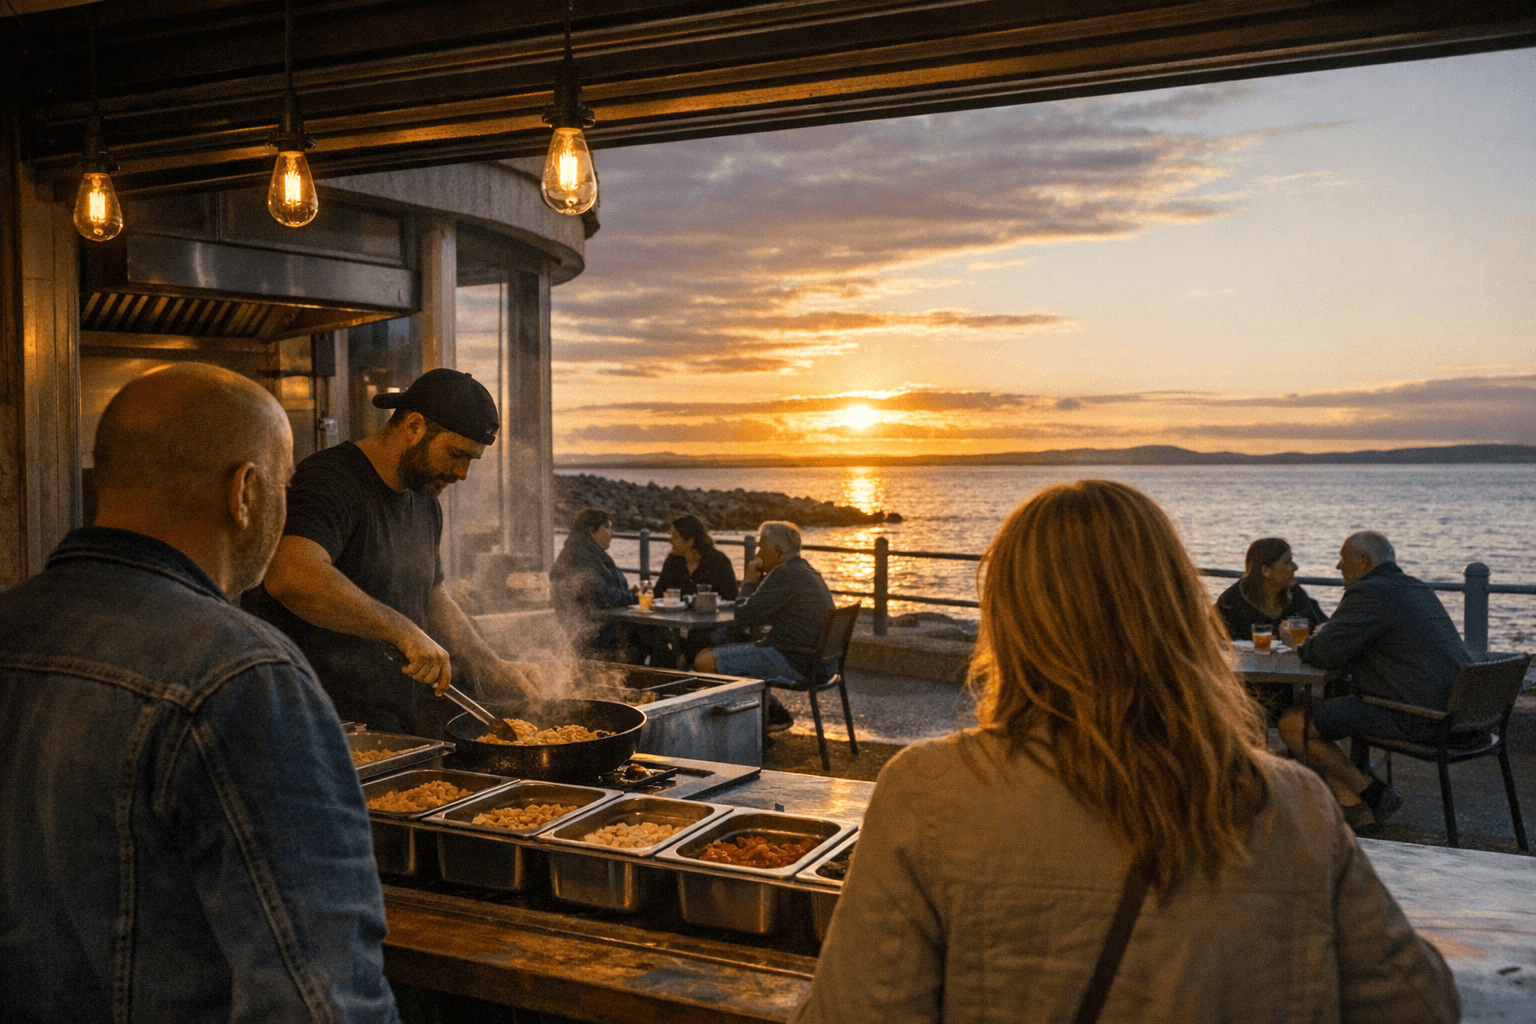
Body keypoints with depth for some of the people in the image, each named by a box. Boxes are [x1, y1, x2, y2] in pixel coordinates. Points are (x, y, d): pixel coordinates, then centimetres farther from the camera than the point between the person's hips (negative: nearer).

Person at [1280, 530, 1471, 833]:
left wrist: (1304, 647, 6)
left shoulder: (1369, 593, -14)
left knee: (1292, 724, -8)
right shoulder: (1418, 589, 17)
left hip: (1416, 720, -10)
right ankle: (1351, 807, 18)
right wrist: (1317, 644, 14)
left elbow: (1326, 654, -16)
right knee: (1328, 700, 24)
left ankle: (1372, 793, 2)